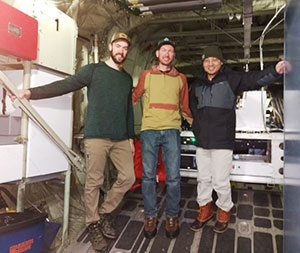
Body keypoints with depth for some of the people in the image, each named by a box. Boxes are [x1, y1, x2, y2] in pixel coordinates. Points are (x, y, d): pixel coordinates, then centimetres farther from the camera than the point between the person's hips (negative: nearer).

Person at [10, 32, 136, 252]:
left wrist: (131, 137, 16)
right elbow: (65, 85, -5)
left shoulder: (127, 78, 18)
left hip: (121, 139, 5)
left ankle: (105, 212, 24)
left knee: (128, 178, 2)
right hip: (96, 137, -5)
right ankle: (93, 224, 20)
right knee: (94, 182, -1)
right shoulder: (94, 70, 4)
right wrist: (33, 92, -16)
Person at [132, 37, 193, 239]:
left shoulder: (181, 78, 15)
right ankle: (151, 216, 17)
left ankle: (172, 216, 17)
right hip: (149, 129, 0)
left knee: (173, 177, -1)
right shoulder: (146, 75, 13)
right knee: (148, 175, 2)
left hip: (172, 131, 1)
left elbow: (185, 106, 20)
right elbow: (134, 97, 18)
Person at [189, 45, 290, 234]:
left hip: (222, 141, -5)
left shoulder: (231, 79, -2)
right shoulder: (197, 84, 12)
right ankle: (205, 210, 33)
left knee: (220, 181, 1)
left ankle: (224, 211, 26)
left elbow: (255, 79, -18)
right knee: (203, 179, 14)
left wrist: (275, 71, -36)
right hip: (202, 141, 5)